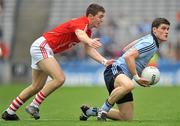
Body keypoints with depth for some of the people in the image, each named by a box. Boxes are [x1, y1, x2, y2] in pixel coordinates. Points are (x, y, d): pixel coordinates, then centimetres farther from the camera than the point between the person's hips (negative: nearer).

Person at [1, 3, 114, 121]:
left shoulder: (88, 31, 9)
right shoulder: (81, 22, -20)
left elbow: (89, 50, 4)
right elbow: (80, 34, -43)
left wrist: (104, 61, -11)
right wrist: (89, 41, -65)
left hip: (44, 49, 10)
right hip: (42, 46, -10)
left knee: (37, 87, 16)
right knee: (59, 78, -23)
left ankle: (9, 112, 27)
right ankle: (34, 106, -13)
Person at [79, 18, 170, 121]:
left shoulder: (149, 39, 16)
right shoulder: (150, 43, -14)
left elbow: (125, 49, 25)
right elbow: (128, 57, -24)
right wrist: (136, 77, -22)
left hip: (124, 76, 10)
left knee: (127, 118, 4)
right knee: (129, 85, -46)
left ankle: (93, 111, 22)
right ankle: (105, 108, -24)